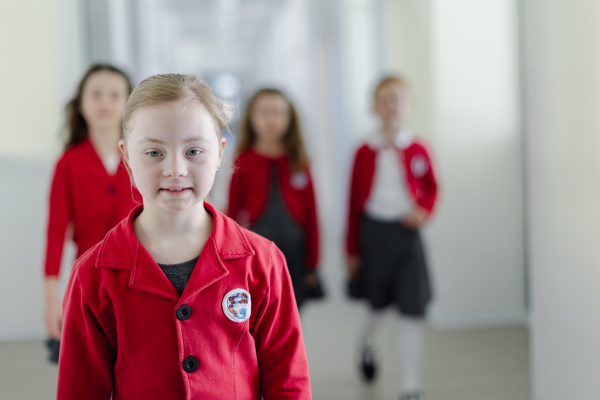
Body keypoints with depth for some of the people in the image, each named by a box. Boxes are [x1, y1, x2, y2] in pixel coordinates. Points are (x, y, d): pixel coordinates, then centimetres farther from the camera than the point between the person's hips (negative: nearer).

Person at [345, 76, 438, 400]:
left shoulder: (417, 151, -1)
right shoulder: (366, 152, -3)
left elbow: (431, 188, 14)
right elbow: (354, 202, 1)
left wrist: (424, 211, -8)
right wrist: (352, 250, 2)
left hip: (406, 231, 0)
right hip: (374, 230, 0)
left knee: (412, 308, -3)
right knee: (378, 302, 14)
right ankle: (366, 342, 51)